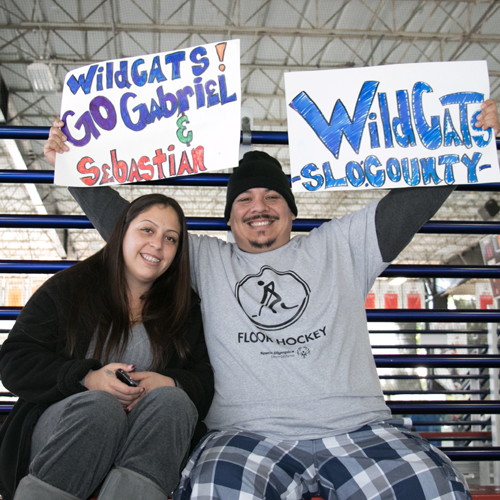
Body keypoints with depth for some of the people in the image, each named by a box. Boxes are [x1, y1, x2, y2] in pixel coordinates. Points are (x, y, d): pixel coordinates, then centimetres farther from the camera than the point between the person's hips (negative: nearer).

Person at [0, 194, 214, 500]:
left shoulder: (186, 308, 16)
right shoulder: (69, 288, 8)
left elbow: (205, 382, 8)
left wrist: (169, 384, -17)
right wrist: (87, 379, -16)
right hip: (62, 423, -1)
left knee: (172, 400, -30)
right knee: (100, 405, -35)